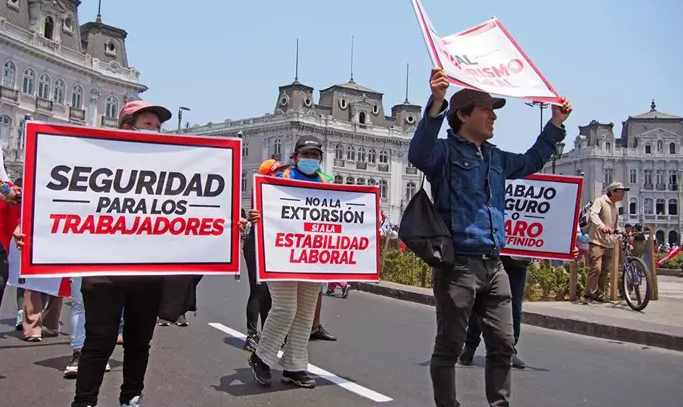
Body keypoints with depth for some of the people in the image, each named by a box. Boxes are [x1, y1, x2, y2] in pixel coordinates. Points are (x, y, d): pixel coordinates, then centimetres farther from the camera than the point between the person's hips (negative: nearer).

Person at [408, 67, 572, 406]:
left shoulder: (495, 158, 18)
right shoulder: (444, 152, -5)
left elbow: (531, 162, 35)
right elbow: (418, 154, -28)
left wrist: (556, 124, 30)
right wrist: (436, 104, -39)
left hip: (493, 265, 7)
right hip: (457, 265, -7)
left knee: (503, 344, 13)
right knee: (449, 347, 3)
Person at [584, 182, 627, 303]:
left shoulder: (616, 208, 18)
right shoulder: (600, 201, -5)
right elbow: (593, 214, -24)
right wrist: (601, 226, -42)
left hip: (610, 244, 8)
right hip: (597, 242, -8)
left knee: (605, 271, 8)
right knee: (596, 268, -16)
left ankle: (599, 294, 18)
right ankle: (588, 294, -10)